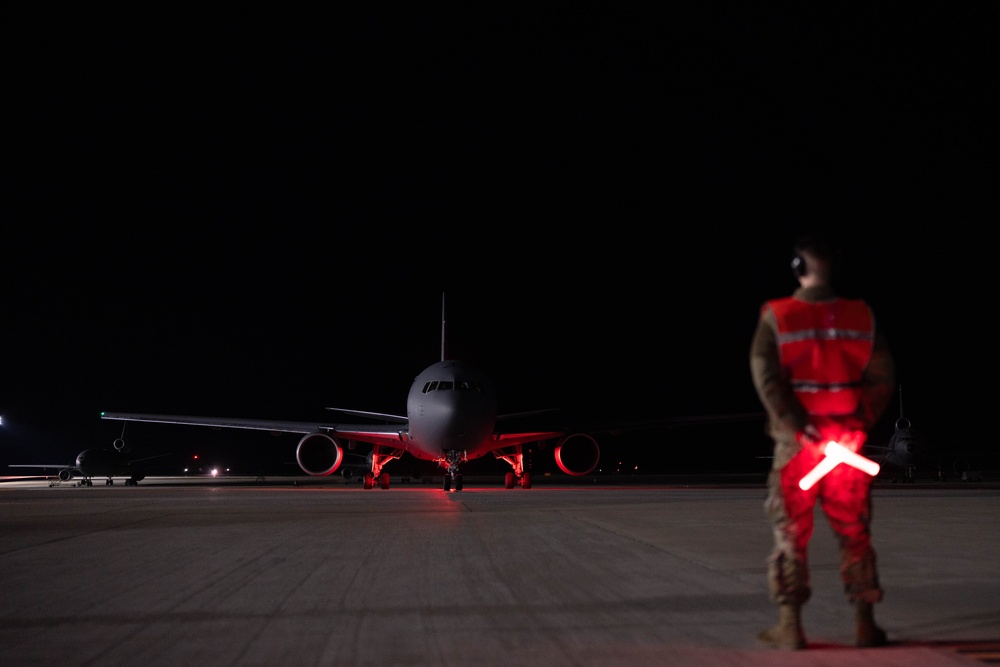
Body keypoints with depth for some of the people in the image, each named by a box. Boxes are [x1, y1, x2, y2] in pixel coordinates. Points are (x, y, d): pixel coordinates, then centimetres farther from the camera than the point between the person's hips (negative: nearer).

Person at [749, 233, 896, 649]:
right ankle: (865, 624, 15)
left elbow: (767, 377, -12)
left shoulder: (775, 317, -4)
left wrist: (797, 425, -13)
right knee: (854, 532, 12)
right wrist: (862, 424, 3)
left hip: (795, 440, -2)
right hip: (847, 438, 2)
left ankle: (790, 626, 8)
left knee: (790, 532, 6)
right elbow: (883, 377, 2)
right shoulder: (862, 316, 3)